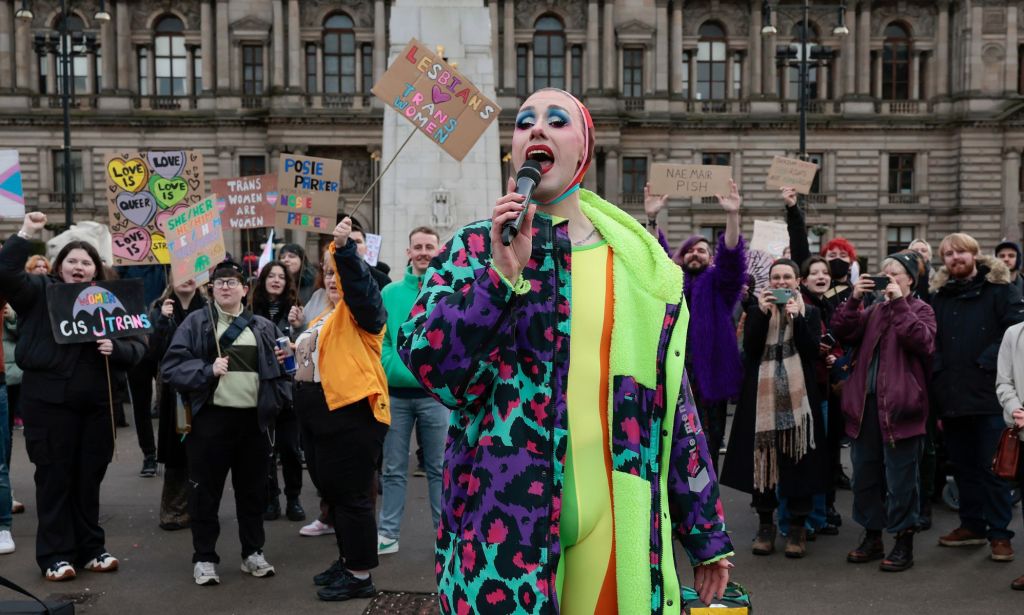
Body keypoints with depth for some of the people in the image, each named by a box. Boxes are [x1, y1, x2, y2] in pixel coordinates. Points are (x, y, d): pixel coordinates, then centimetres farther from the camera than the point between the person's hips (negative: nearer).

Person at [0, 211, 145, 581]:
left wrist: (116, 349, -16)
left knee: (89, 477, 11)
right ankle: (55, 555, 13)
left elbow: (139, 346, 5)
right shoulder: (40, 292, 3)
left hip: (97, 402, 3)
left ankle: (90, 549, 23)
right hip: (49, 400, -3)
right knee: (54, 476, 4)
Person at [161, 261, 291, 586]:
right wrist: (207, 369, -18)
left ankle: (253, 553, 26)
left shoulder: (263, 327, 10)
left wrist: (276, 401, 0)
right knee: (206, 491, 5)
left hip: (254, 419, 3)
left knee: (253, 489, 12)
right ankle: (204, 558, 18)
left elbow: (277, 368, 15)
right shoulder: (195, 322, 1)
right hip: (211, 418, -3)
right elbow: (171, 366, -6)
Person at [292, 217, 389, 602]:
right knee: (332, 492, 16)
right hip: (319, 413, 9)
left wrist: (344, 248, -41)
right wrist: (297, 356, 12)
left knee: (351, 494, -5)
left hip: (351, 413, -9)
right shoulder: (323, 317, 21)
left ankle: (360, 575, 5)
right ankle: (348, 561, 29)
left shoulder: (361, 311, -5)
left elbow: (359, 283, -27)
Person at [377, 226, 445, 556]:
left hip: (435, 393, -2)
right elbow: (379, 339, 3)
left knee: (439, 468, 8)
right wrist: (395, 368, -10)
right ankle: (388, 534, 19)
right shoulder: (390, 293, 5)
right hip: (396, 393, 2)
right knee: (394, 469, 10)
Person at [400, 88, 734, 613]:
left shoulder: (640, 261, 7)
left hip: (620, 524, 2)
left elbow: (672, 396, 9)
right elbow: (425, 362, -10)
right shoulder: (476, 247, 2)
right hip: (506, 521, -2)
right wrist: (502, 272, -20)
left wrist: (705, 530, 9)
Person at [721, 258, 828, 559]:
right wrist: (763, 313, -11)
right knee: (762, 457, 1)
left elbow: (813, 350, -6)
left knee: (797, 459, -1)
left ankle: (797, 527, 9)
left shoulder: (810, 312, 9)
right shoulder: (756, 310, 11)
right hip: (763, 395, 1)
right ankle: (765, 524, 13)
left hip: (798, 396, -1)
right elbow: (749, 348, -4)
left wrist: (796, 316, -13)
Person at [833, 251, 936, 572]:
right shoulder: (874, 310, 17)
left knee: (900, 477, -1)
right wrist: (853, 299, -7)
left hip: (899, 405, -6)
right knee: (865, 473, 12)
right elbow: (843, 332, 4)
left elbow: (923, 342, -18)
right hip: (866, 402, 6)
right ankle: (872, 537, 24)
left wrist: (899, 304, -17)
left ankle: (904, 542, 10)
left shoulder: (920, 309, 2)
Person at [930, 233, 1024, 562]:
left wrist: (988, 360, -16)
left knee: (993, 467, 0)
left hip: (989, 396, -4)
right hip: (952, 398, 5)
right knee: (963, 466, 13)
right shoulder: (939, 296, 13)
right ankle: (972, 525, 25)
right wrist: (937, 382, 4)